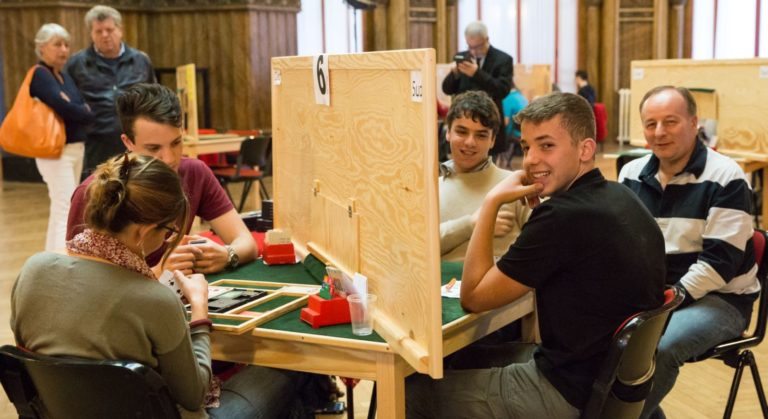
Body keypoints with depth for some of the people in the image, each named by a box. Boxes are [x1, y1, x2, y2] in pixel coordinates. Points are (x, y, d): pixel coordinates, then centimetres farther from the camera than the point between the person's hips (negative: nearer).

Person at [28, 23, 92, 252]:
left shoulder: (65, 76, 16)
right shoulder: (40, 75, -10)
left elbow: (84, 108, 7)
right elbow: (64, 108, -22)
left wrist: (81, 111, -15)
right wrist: (85, 112, -4)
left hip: (76, 148, 9)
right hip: (56, 152, -9)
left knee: (60, 209, 14)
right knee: (65, 211, -13)